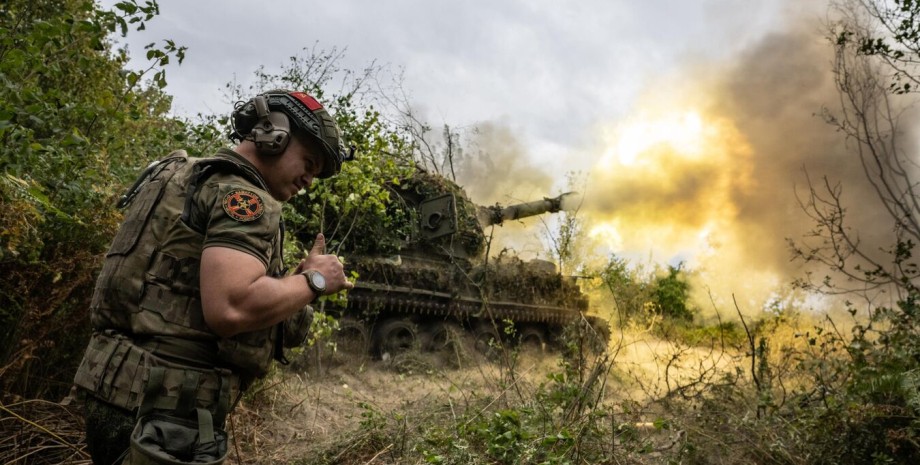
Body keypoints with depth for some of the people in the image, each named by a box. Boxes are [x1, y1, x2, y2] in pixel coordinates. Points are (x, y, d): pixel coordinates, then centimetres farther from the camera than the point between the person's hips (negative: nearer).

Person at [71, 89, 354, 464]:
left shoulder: (190, 178, 16)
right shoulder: (244, 194, -15)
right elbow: (230, 307, -29)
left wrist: (293, 282, 8)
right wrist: (312, 281, -13)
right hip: (163, 409, -10)